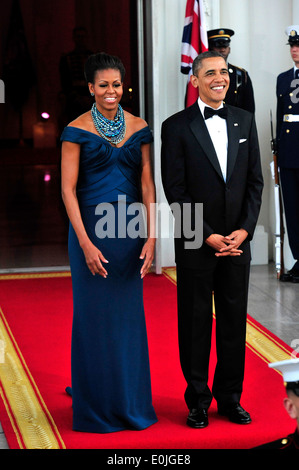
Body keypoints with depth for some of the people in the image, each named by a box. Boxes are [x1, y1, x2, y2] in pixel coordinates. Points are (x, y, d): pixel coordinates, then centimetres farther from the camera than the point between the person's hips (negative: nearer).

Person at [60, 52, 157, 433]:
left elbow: (147, 185, 5)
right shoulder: (77, 130, -5)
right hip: (91, 229, -3)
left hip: (130, 229, 4)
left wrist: (151, 237, -4)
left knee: (129, 313, 10)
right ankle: (97, 405, 18)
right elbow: (68, 189, -8)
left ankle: (131, 402, 25)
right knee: (94, 315, 3)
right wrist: (86, 243, -15)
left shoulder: (139, 127, 6)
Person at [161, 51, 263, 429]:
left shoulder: (245, 121, 7)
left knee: (234, 320, 9)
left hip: (237, 240, 3)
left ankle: (230, 397, 22)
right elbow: (175, 190, -8)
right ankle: (197, 400, 19)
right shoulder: (176, 127, -5)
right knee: (195, 322, 6)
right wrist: (208, 236, -13)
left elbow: (255, 181, 7)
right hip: (195, 243, -3)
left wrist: (244, 230, -5)